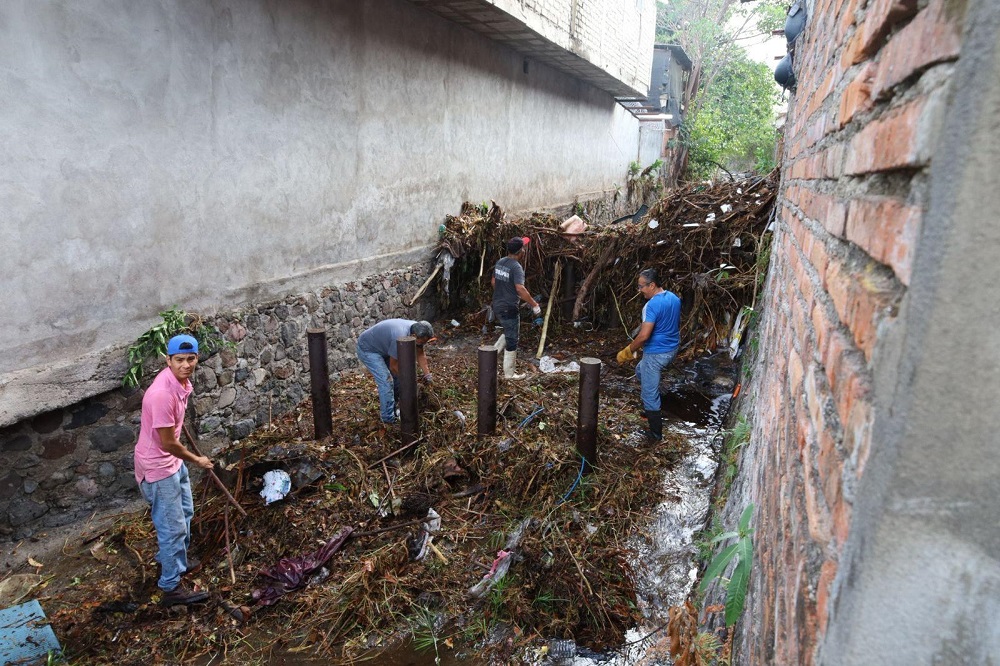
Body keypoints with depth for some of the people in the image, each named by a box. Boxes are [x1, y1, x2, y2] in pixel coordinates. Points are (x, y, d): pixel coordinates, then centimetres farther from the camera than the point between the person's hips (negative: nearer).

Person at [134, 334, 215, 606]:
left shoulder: (182, 381, -5)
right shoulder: (162, 394, -34)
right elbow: (168, 443, -25)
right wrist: (197, 460, -11)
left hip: (173, 460, 9)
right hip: (157, 467, -9)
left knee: (185, 512, 25)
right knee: (172, 526, 2)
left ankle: (172, 558, 48)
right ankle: (172, 588, 17)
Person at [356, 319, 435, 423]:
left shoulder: (417, 330, -15)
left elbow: (420, 354, -1)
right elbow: (393, 366, -25)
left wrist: (427, 374, -9)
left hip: (382, 347, 9)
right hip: (367, 349, -9)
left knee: (398, 374, 10)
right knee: (386, 381, -14)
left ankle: (394, 405, 26)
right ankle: (388, 417, -2)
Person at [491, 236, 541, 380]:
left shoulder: (500, 262, 6)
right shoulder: (516, 267, -20)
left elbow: (493, 282, 17)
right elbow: (520, 289, -29)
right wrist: (534, 305, -21)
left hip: (497, 305, 8)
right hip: (509, 309, -8)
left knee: (509, 333, 27)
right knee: (512, 341, 3)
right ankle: (509, 373, 12)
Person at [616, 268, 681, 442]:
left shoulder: (653, 305, -25)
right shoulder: (674, 298, 3)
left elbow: (644, 335, -29)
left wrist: (627, 351, -16)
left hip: (656, 353, -9)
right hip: (671, 349, 10)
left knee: (650, 394, 4)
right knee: (641, 371, 32)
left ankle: (655, 433, 14)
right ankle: (652, 410, 38)